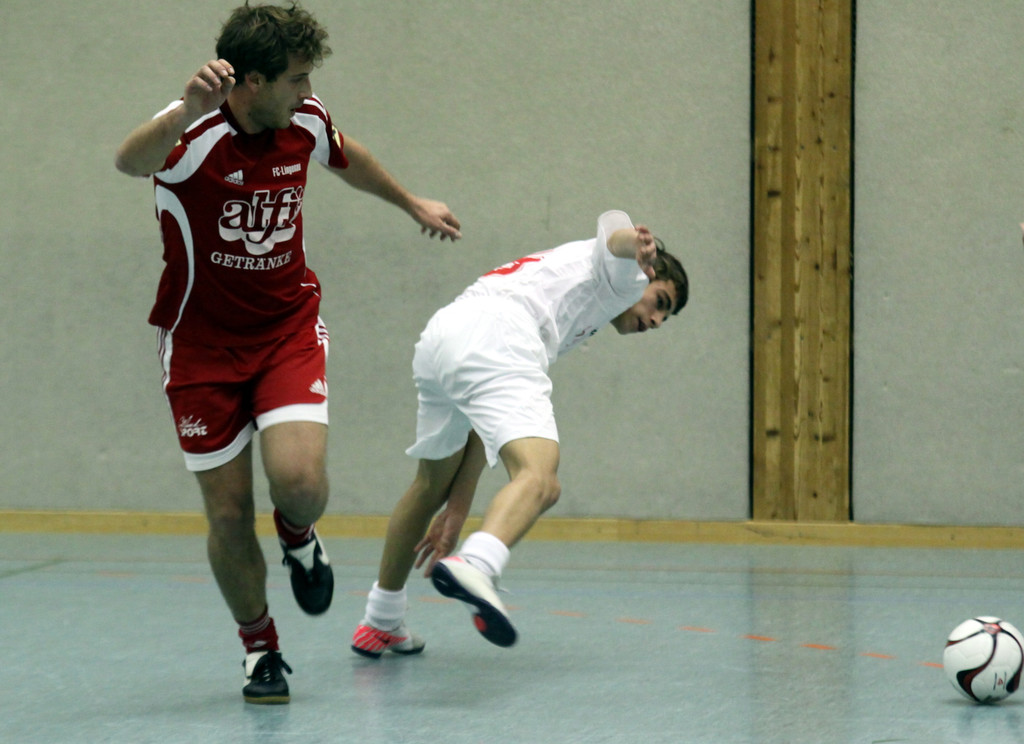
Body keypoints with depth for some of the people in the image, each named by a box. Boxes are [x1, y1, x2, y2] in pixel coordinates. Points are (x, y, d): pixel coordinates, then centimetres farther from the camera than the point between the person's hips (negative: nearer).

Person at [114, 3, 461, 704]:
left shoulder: (305, 121, -7)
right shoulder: (194, 134, -23)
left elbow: (347, 157, 19)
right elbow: (131, 160, -48)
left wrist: (413, 203, 32)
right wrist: (187, 112, -68)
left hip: (288, 327, 3)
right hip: (203, 340, -3)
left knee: (300, 480, -21)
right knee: (229, 513, -1)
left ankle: (299, 538, 16)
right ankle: (261, 650, 23)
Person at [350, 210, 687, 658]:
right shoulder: (623, 275, 21)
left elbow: (489, 417, 37)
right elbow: (613, 229, -7)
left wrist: (458, 508, 36)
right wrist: (637, 243, -32)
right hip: (493, 335, -9)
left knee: (432, 486, 29)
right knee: (539, 480, -25)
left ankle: (380, 624, 43)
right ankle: (473, 567, -55)